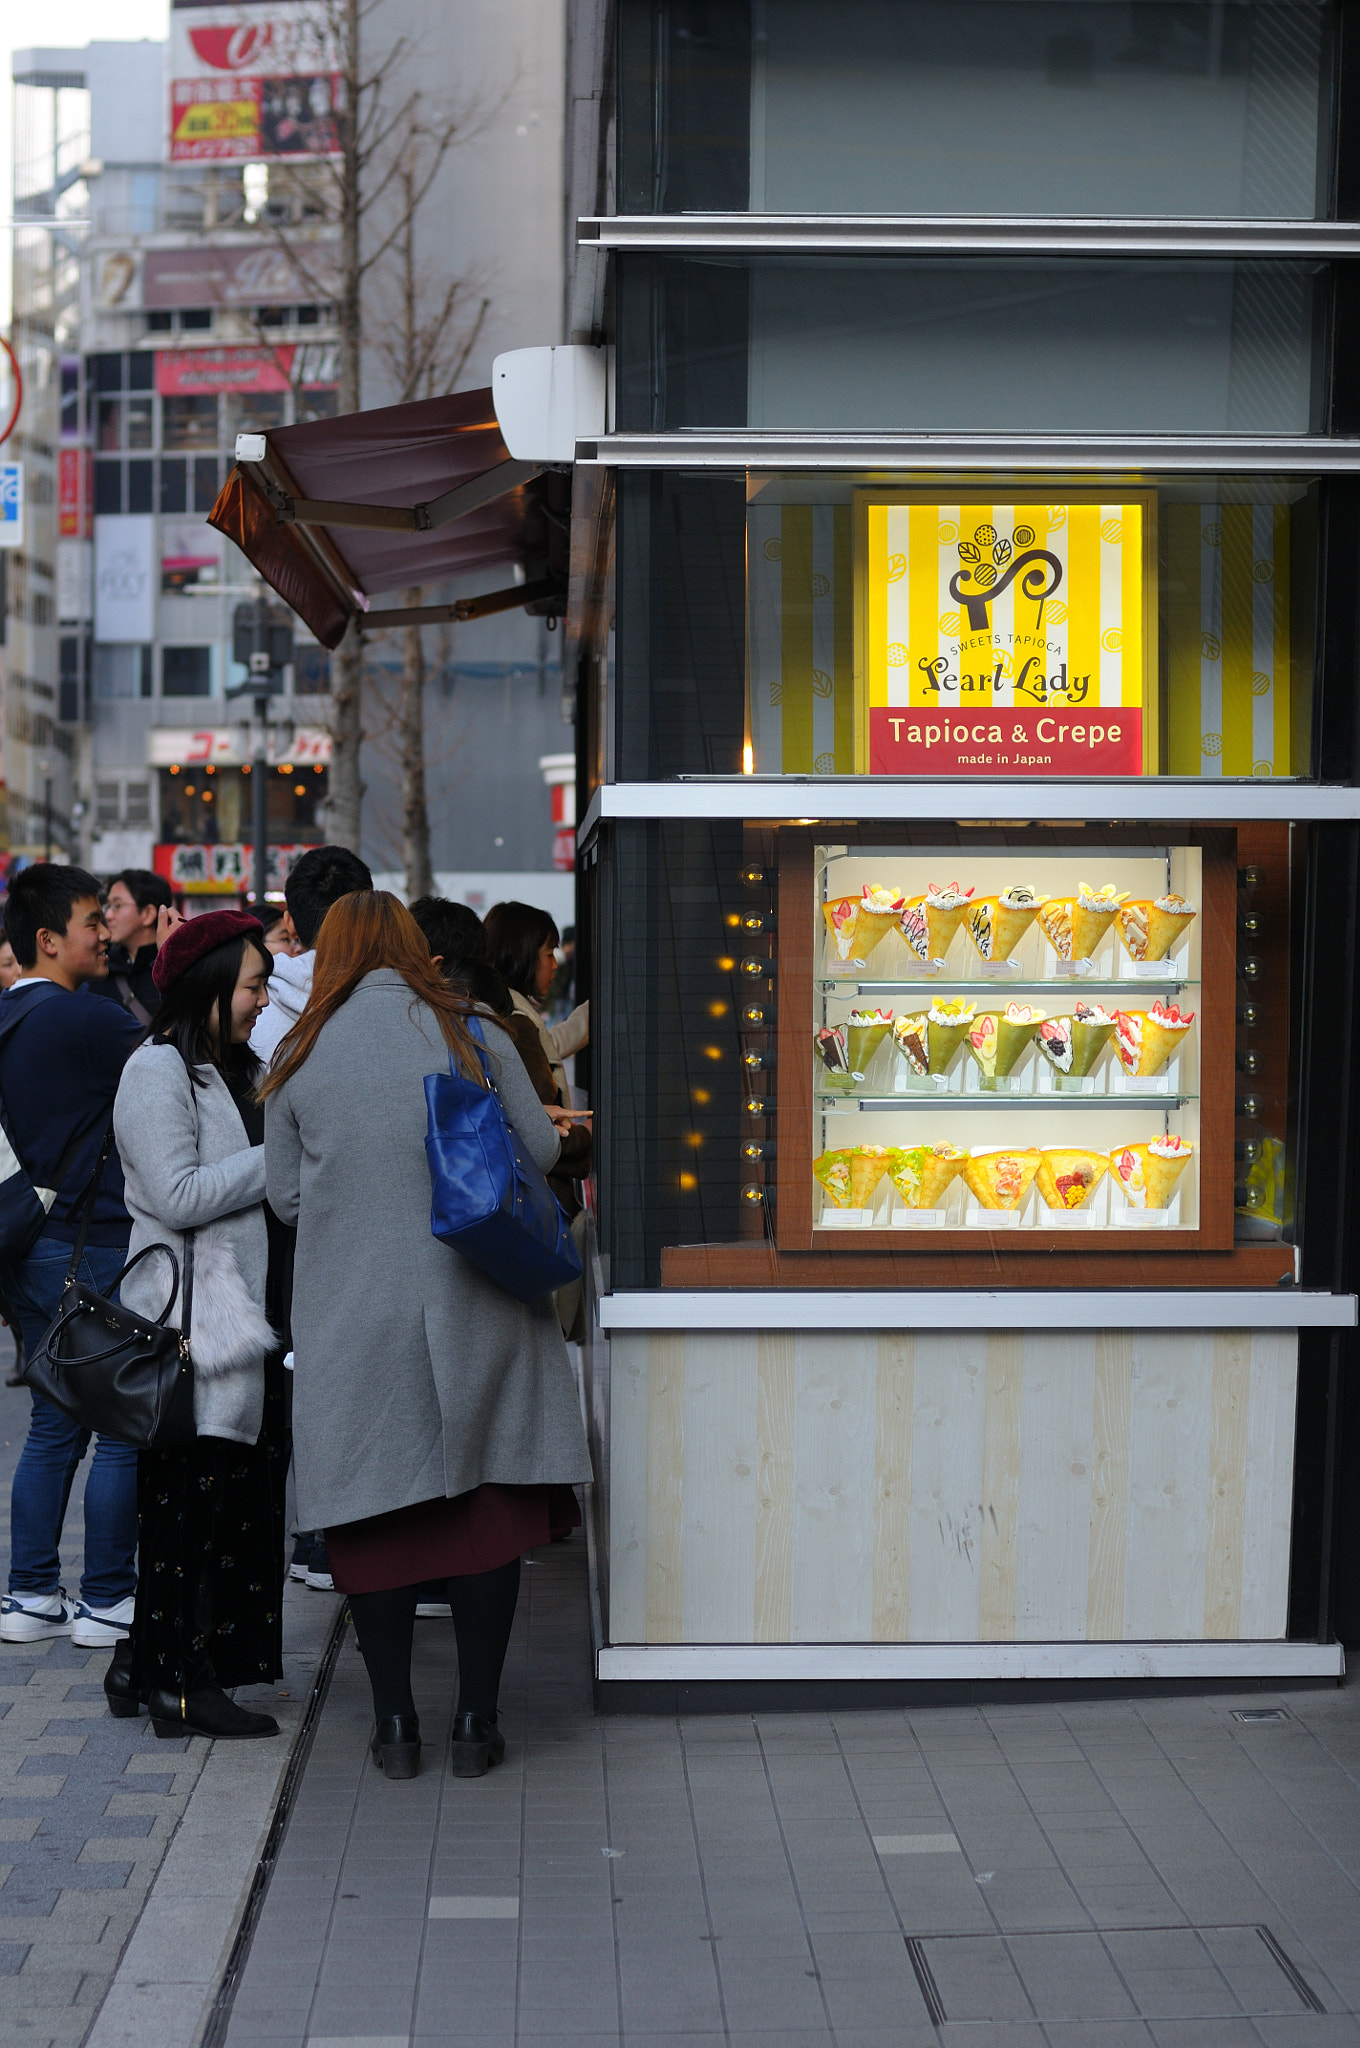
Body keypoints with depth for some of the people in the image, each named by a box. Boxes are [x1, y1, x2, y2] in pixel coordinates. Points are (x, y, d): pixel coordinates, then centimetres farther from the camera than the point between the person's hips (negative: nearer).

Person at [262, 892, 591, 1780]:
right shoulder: (472, 1033, -1)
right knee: (489, 1501, 7)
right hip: (474, 1305, 0)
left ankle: (396, 1723, 13)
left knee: (376, 1515, 8)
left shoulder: (299, 1058, 2)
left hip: (354, 1315, 1)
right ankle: (477, 1722, 10)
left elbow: (286, 1196, 7)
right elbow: (541, 1149, 3)